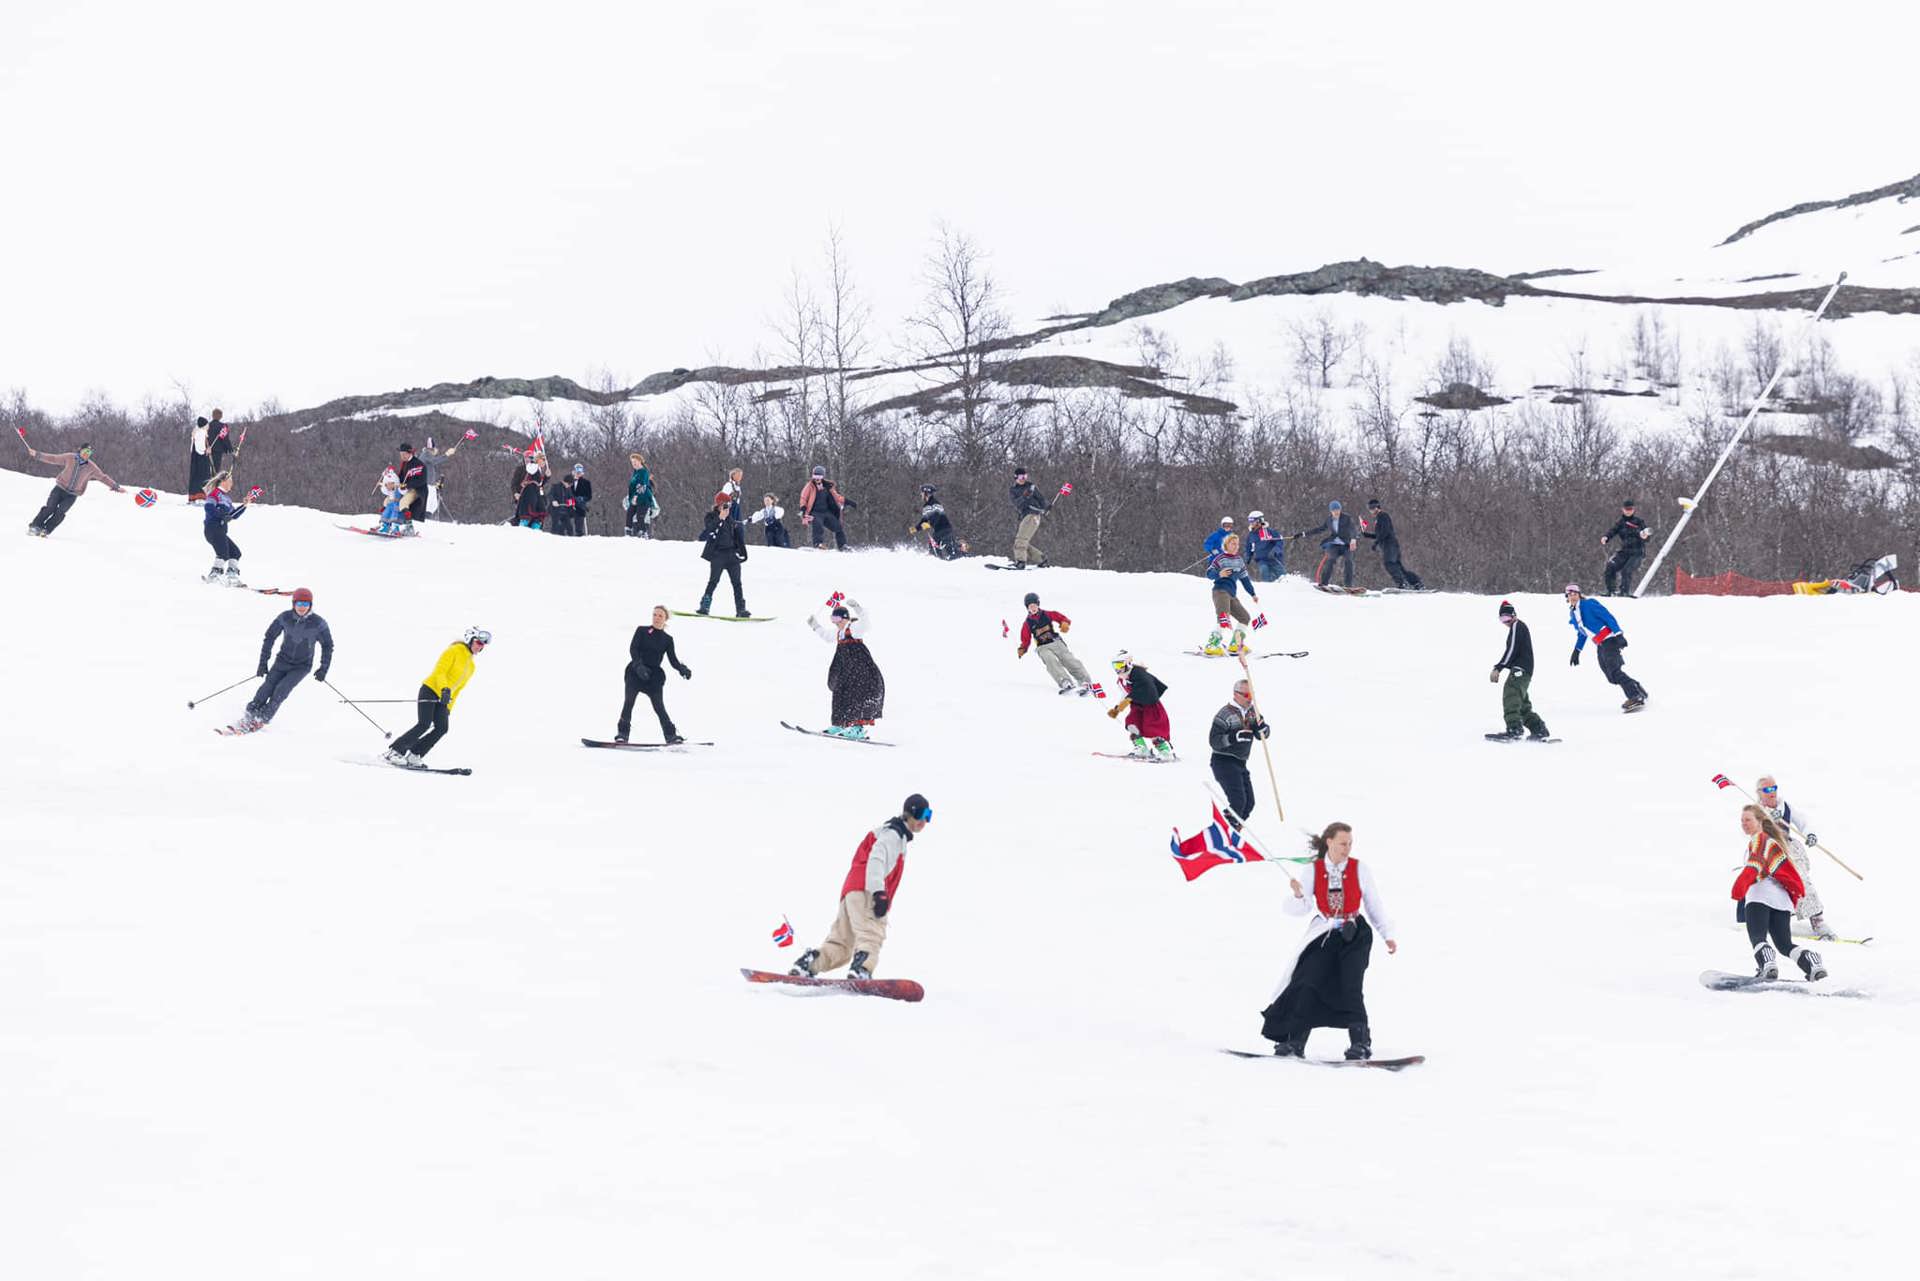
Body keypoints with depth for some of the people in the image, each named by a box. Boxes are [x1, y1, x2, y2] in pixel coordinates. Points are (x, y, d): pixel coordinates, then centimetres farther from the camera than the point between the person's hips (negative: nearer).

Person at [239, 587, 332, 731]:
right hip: (283, 660, 2)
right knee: (267, 688, -14)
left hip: (302, 666, -2)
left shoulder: (318, 623, -16)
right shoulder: (285, 618, -11)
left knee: (281, 689, -20)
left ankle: (262, 719, -12)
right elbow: (270, 637, 0)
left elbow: (327, 645, -2)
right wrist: (263, 662, -2)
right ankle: (250, 716, -5)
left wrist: (324, 668, -6)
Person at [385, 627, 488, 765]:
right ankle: (394, 751, -13)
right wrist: (445, 690, -31)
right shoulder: (454, 651, -6)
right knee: (424, 725, -20)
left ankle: (414, 755, -5)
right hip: (430, 690, -7)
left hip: (443, 698, 7)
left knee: (442, 728, -12)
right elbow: (440, 671, -15)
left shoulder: (471, 666, 17)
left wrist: (448, 708, 20)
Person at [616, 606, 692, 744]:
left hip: (654, 675, 0)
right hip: (636, 671, 0)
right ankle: (622, 733, -15)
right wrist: (638, 665, -22)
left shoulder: (667, 639, 13)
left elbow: (673, 661, 8)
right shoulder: (642, 631, 9)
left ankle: (671, 736, -7)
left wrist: (683, 669, -14)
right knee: (629, 701, -16)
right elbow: (633, 648, -5)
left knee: (658, 705, -12)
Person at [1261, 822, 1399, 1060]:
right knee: (1308, 983, -8)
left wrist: (1387, 935, 6)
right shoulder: (1314, 870, -2)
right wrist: (1298, 895, -25)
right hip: (1324, 934, 1)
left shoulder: (1360, 869, -4)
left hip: (1355, 935, -1)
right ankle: (1294, 1042, -3)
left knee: (1350, 987, -14)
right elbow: (1298, 910, -4)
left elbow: (1374, 905, 6)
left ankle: (1361, 1042, -6)